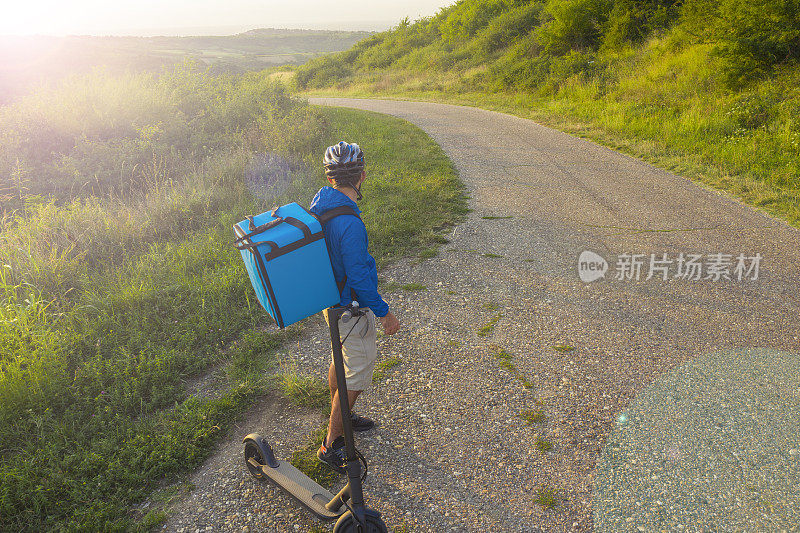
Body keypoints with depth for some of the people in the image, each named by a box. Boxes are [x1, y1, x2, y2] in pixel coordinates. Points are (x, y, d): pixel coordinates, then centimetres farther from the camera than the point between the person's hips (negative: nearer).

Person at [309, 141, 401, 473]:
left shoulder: (319, 203, -3)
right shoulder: (349, 224, -31)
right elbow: (359, 277, -26)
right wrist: (383, 313, -13)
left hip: (332, 300, 9)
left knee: (342, 358, 26)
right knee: (357, 375, 5)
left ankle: (340, 418, 46)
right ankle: (332, 444, 17)